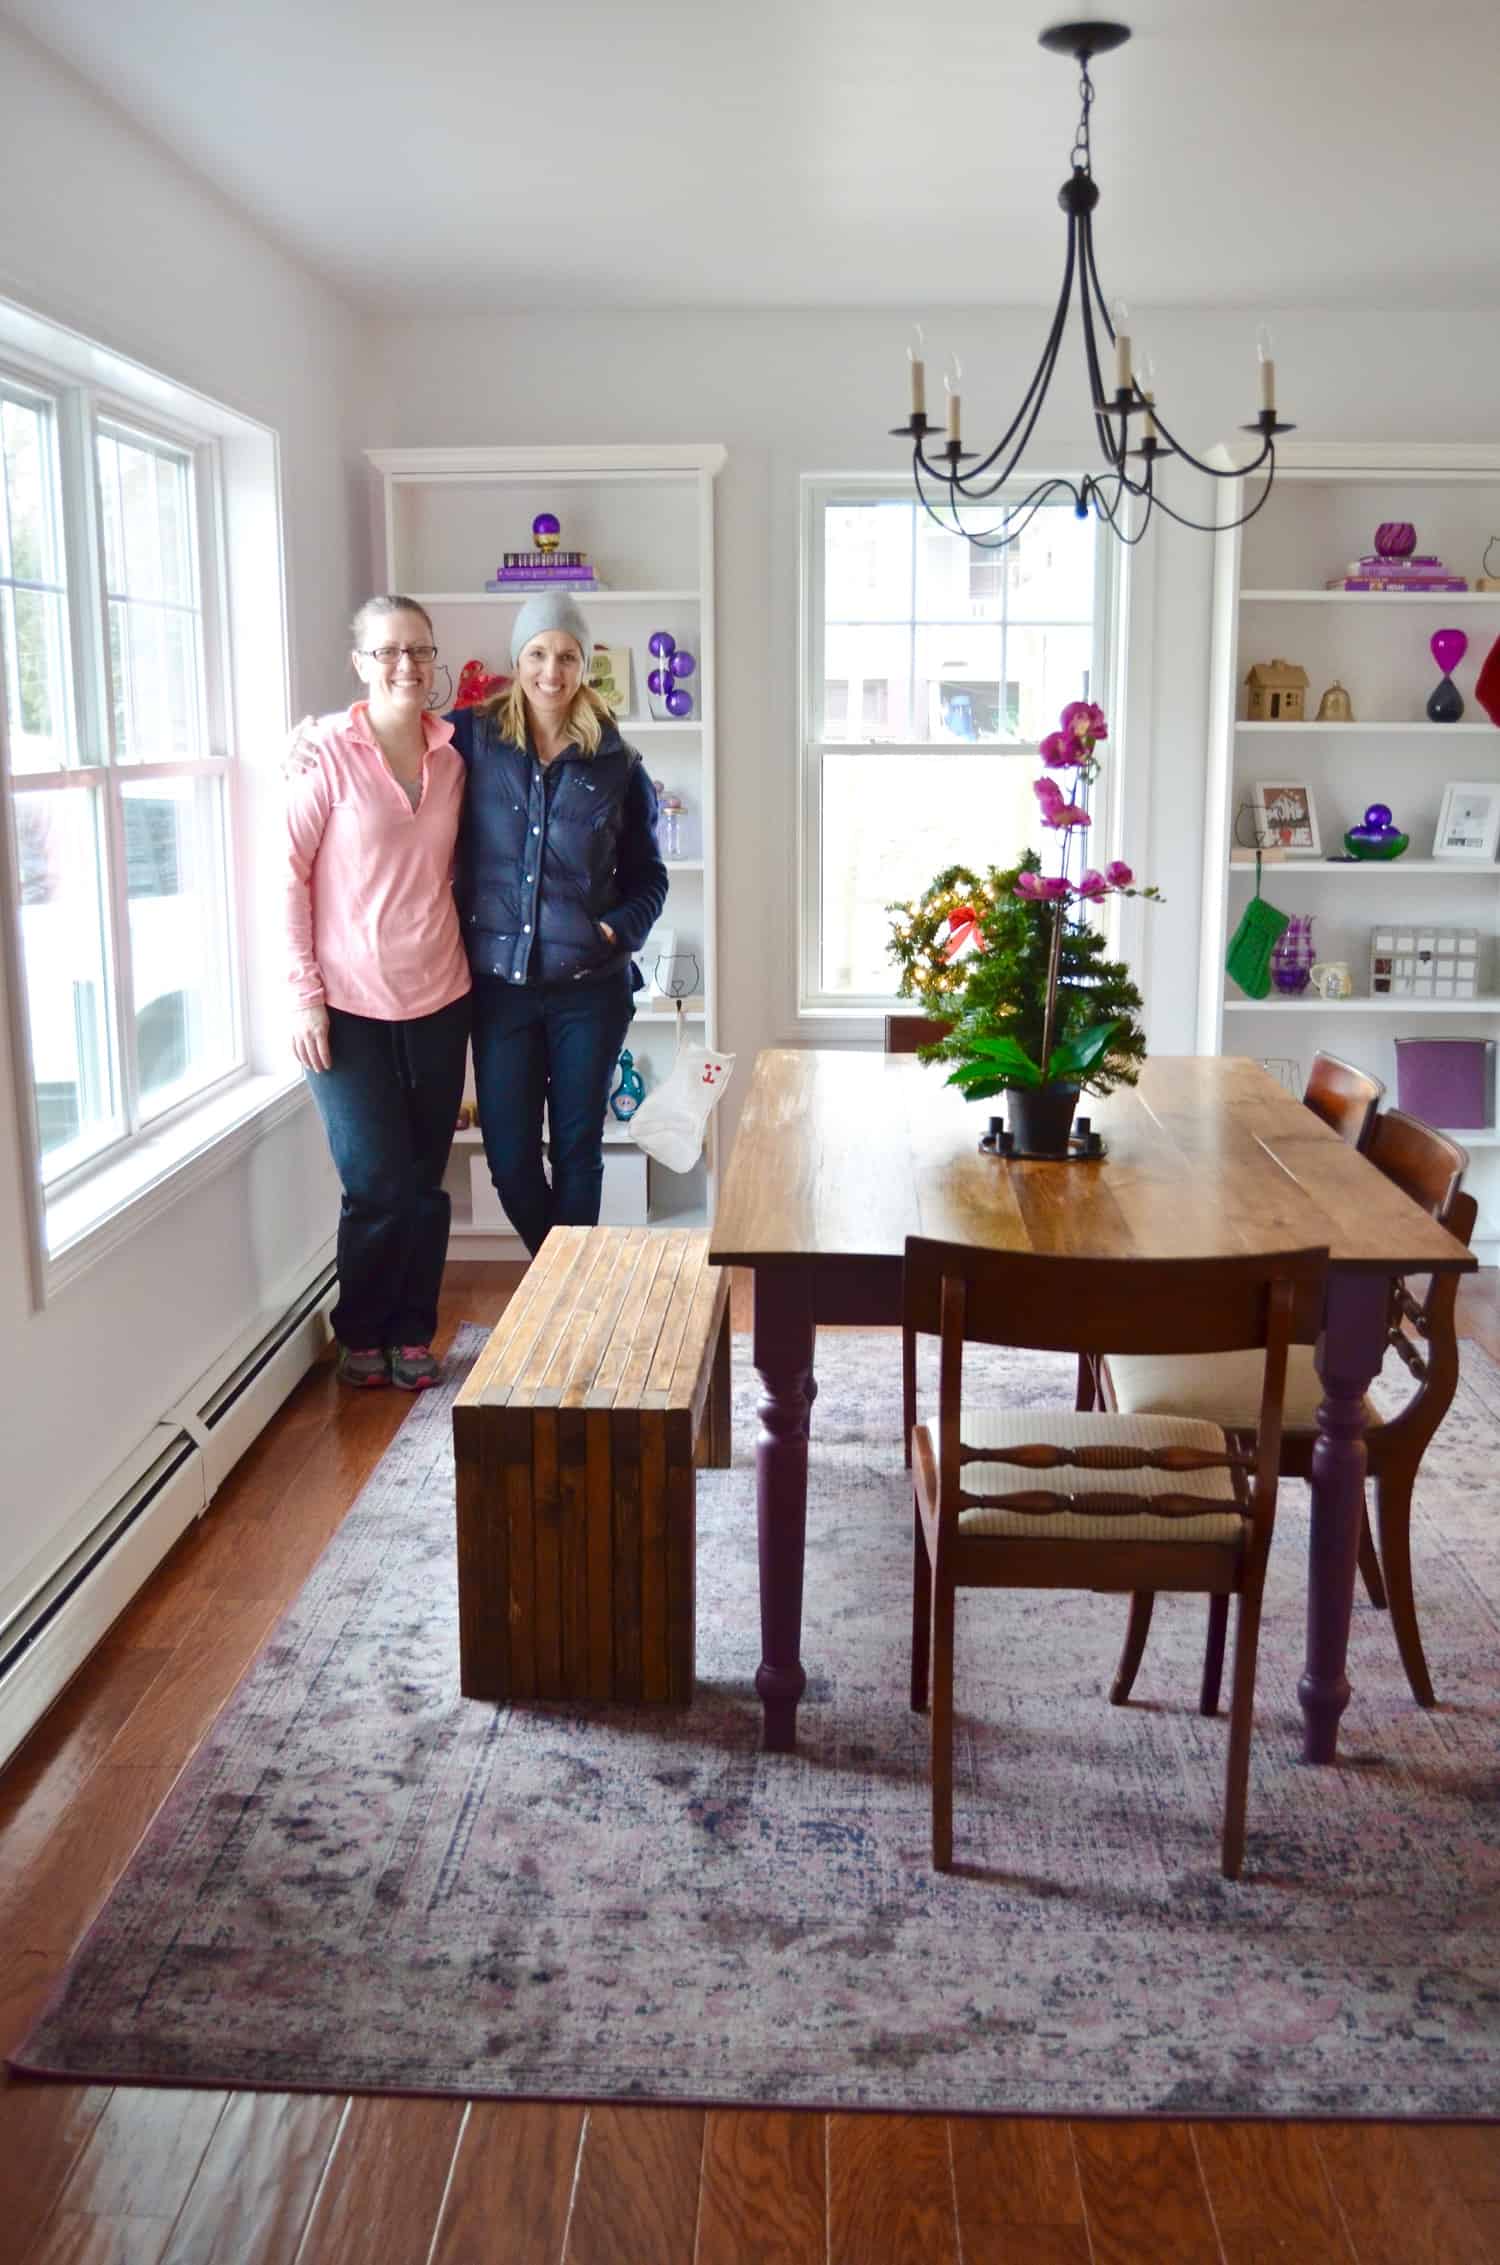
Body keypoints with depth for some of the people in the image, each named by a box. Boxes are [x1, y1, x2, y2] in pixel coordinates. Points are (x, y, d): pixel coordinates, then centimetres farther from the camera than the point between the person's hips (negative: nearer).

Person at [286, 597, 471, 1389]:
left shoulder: (452, 754, 5)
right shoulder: (327, 752, -8)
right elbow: (291, 876, -7)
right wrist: (304, 993, -10)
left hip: (437, 999, 4)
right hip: (349, 1005, -4)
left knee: (425, 1183, 8)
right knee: (379, 1186, -2)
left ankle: (412, 1334, 25)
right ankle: (360, 1335, 21)